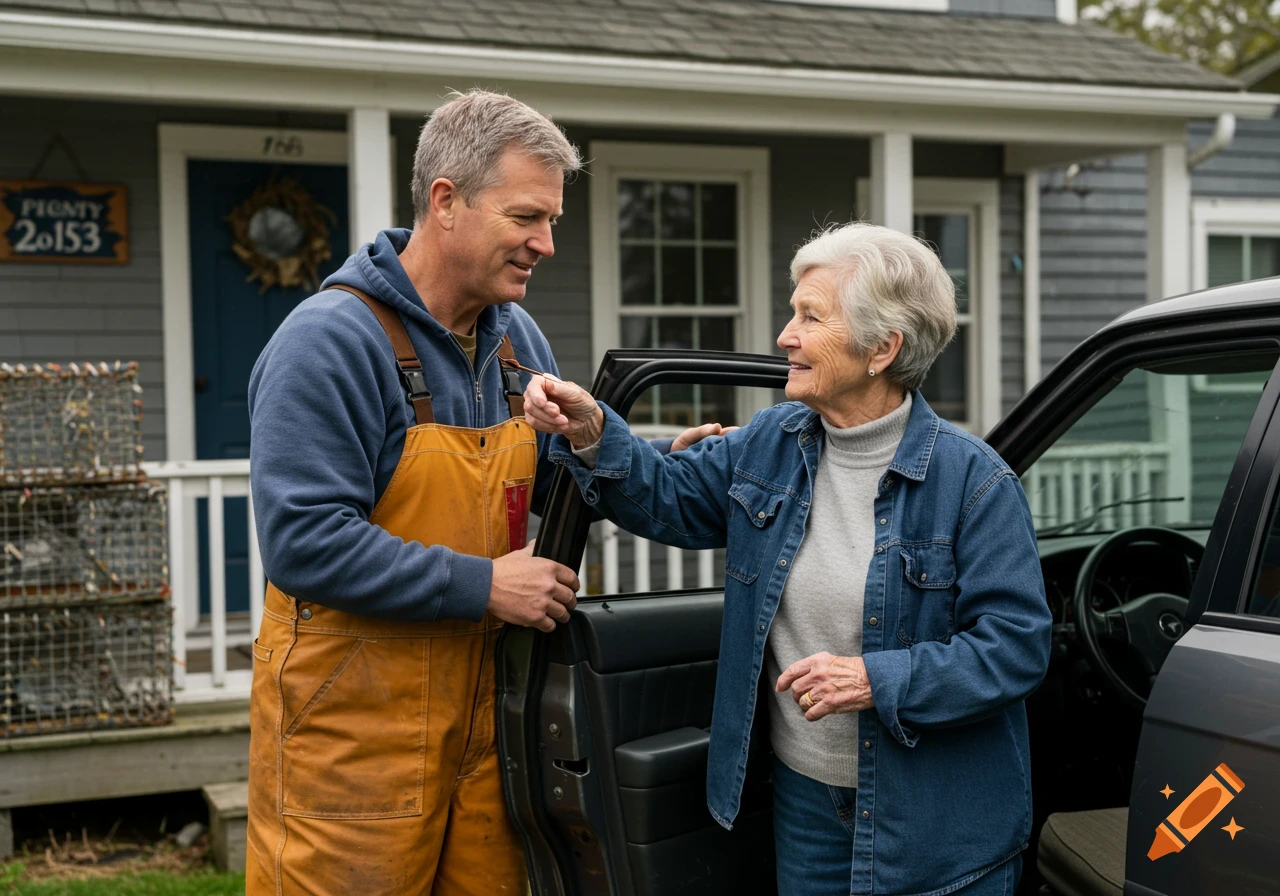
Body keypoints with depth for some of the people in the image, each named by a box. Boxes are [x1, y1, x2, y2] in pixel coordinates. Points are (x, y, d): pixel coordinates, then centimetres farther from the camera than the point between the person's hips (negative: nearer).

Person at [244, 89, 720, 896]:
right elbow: (305, 542, -23)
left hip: (480, 706, 7)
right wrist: (482, 585, -21)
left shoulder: (516, 338, 9)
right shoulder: (331, 339, -15)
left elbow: (562, 484, 21)